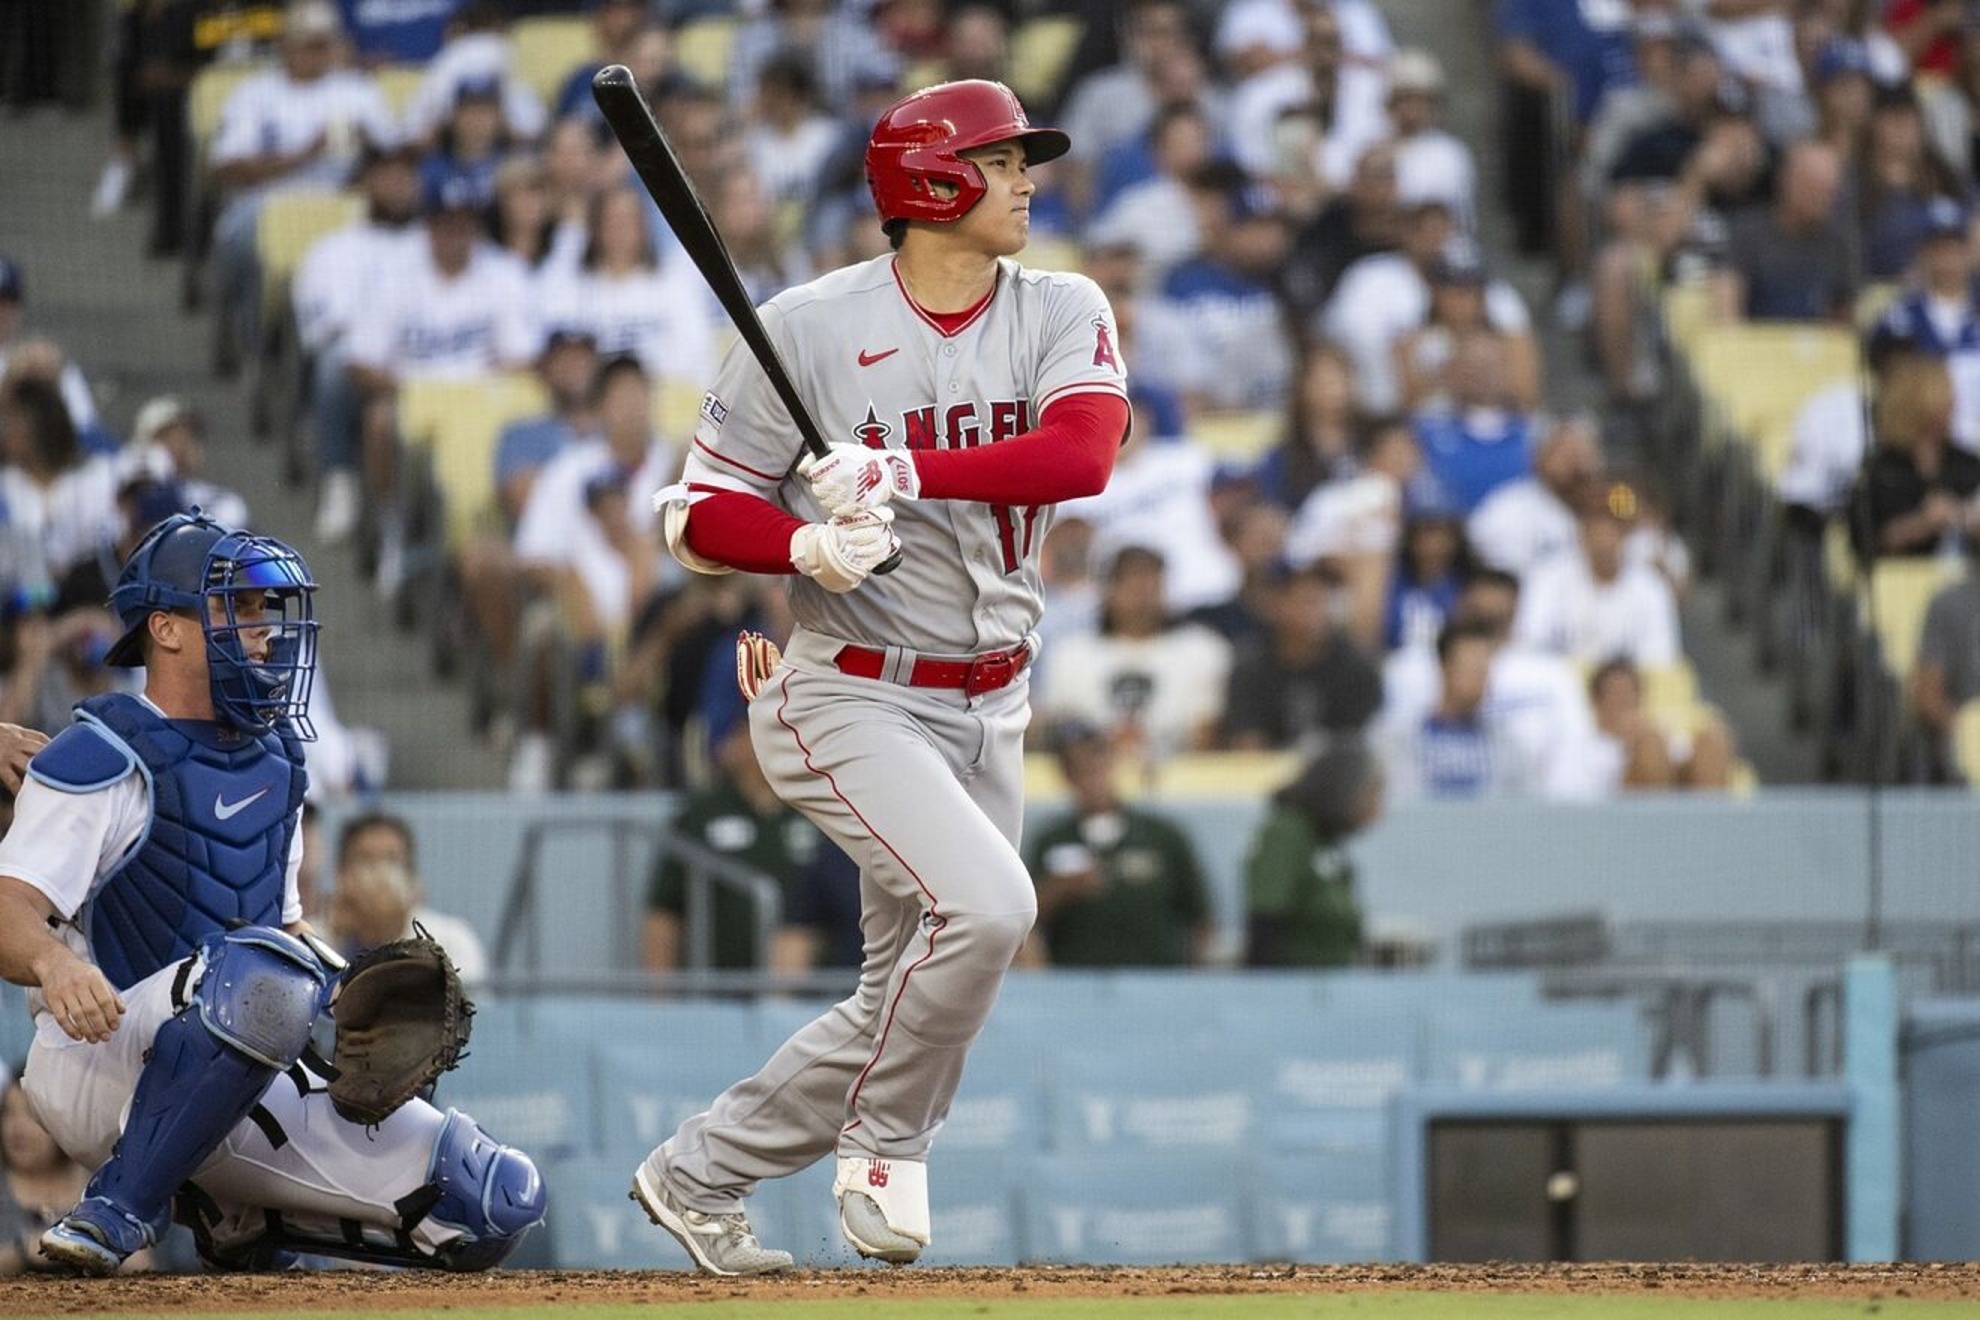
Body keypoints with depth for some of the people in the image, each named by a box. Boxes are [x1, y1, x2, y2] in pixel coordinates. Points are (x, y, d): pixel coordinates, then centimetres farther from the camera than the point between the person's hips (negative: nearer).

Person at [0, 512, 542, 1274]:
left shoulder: (273, 757, 16)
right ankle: (120, 1207, -26)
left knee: (502, 1203, -7)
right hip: (100, 1069, -7)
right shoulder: (104, 758, -8)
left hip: (246, 1095, 7)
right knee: (261, 970, -40)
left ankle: (238, 1213, 11)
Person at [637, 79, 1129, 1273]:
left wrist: (899, 472, -28)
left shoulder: (1064, 315, 0)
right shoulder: (812, 326, -9)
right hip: (853, 704, -6)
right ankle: (887, 1152, -5)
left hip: (990, 711, 6)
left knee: (907, 1007, 9)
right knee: (987, 905, -27)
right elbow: (701, 517, -6)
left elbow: (1083, 455, -19)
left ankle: (698, 1175, 26)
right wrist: (809, 545, -26)